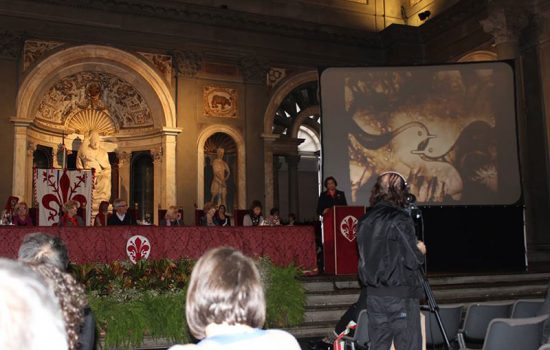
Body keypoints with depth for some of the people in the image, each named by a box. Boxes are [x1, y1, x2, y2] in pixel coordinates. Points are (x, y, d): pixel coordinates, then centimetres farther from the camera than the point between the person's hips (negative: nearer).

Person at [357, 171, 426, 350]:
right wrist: (420, 250, 6)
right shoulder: (400, 220, -15)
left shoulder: (365, 221, 5)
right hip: (400, 296, -6)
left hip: (374, 295, 6)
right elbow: (413, 261, -15)